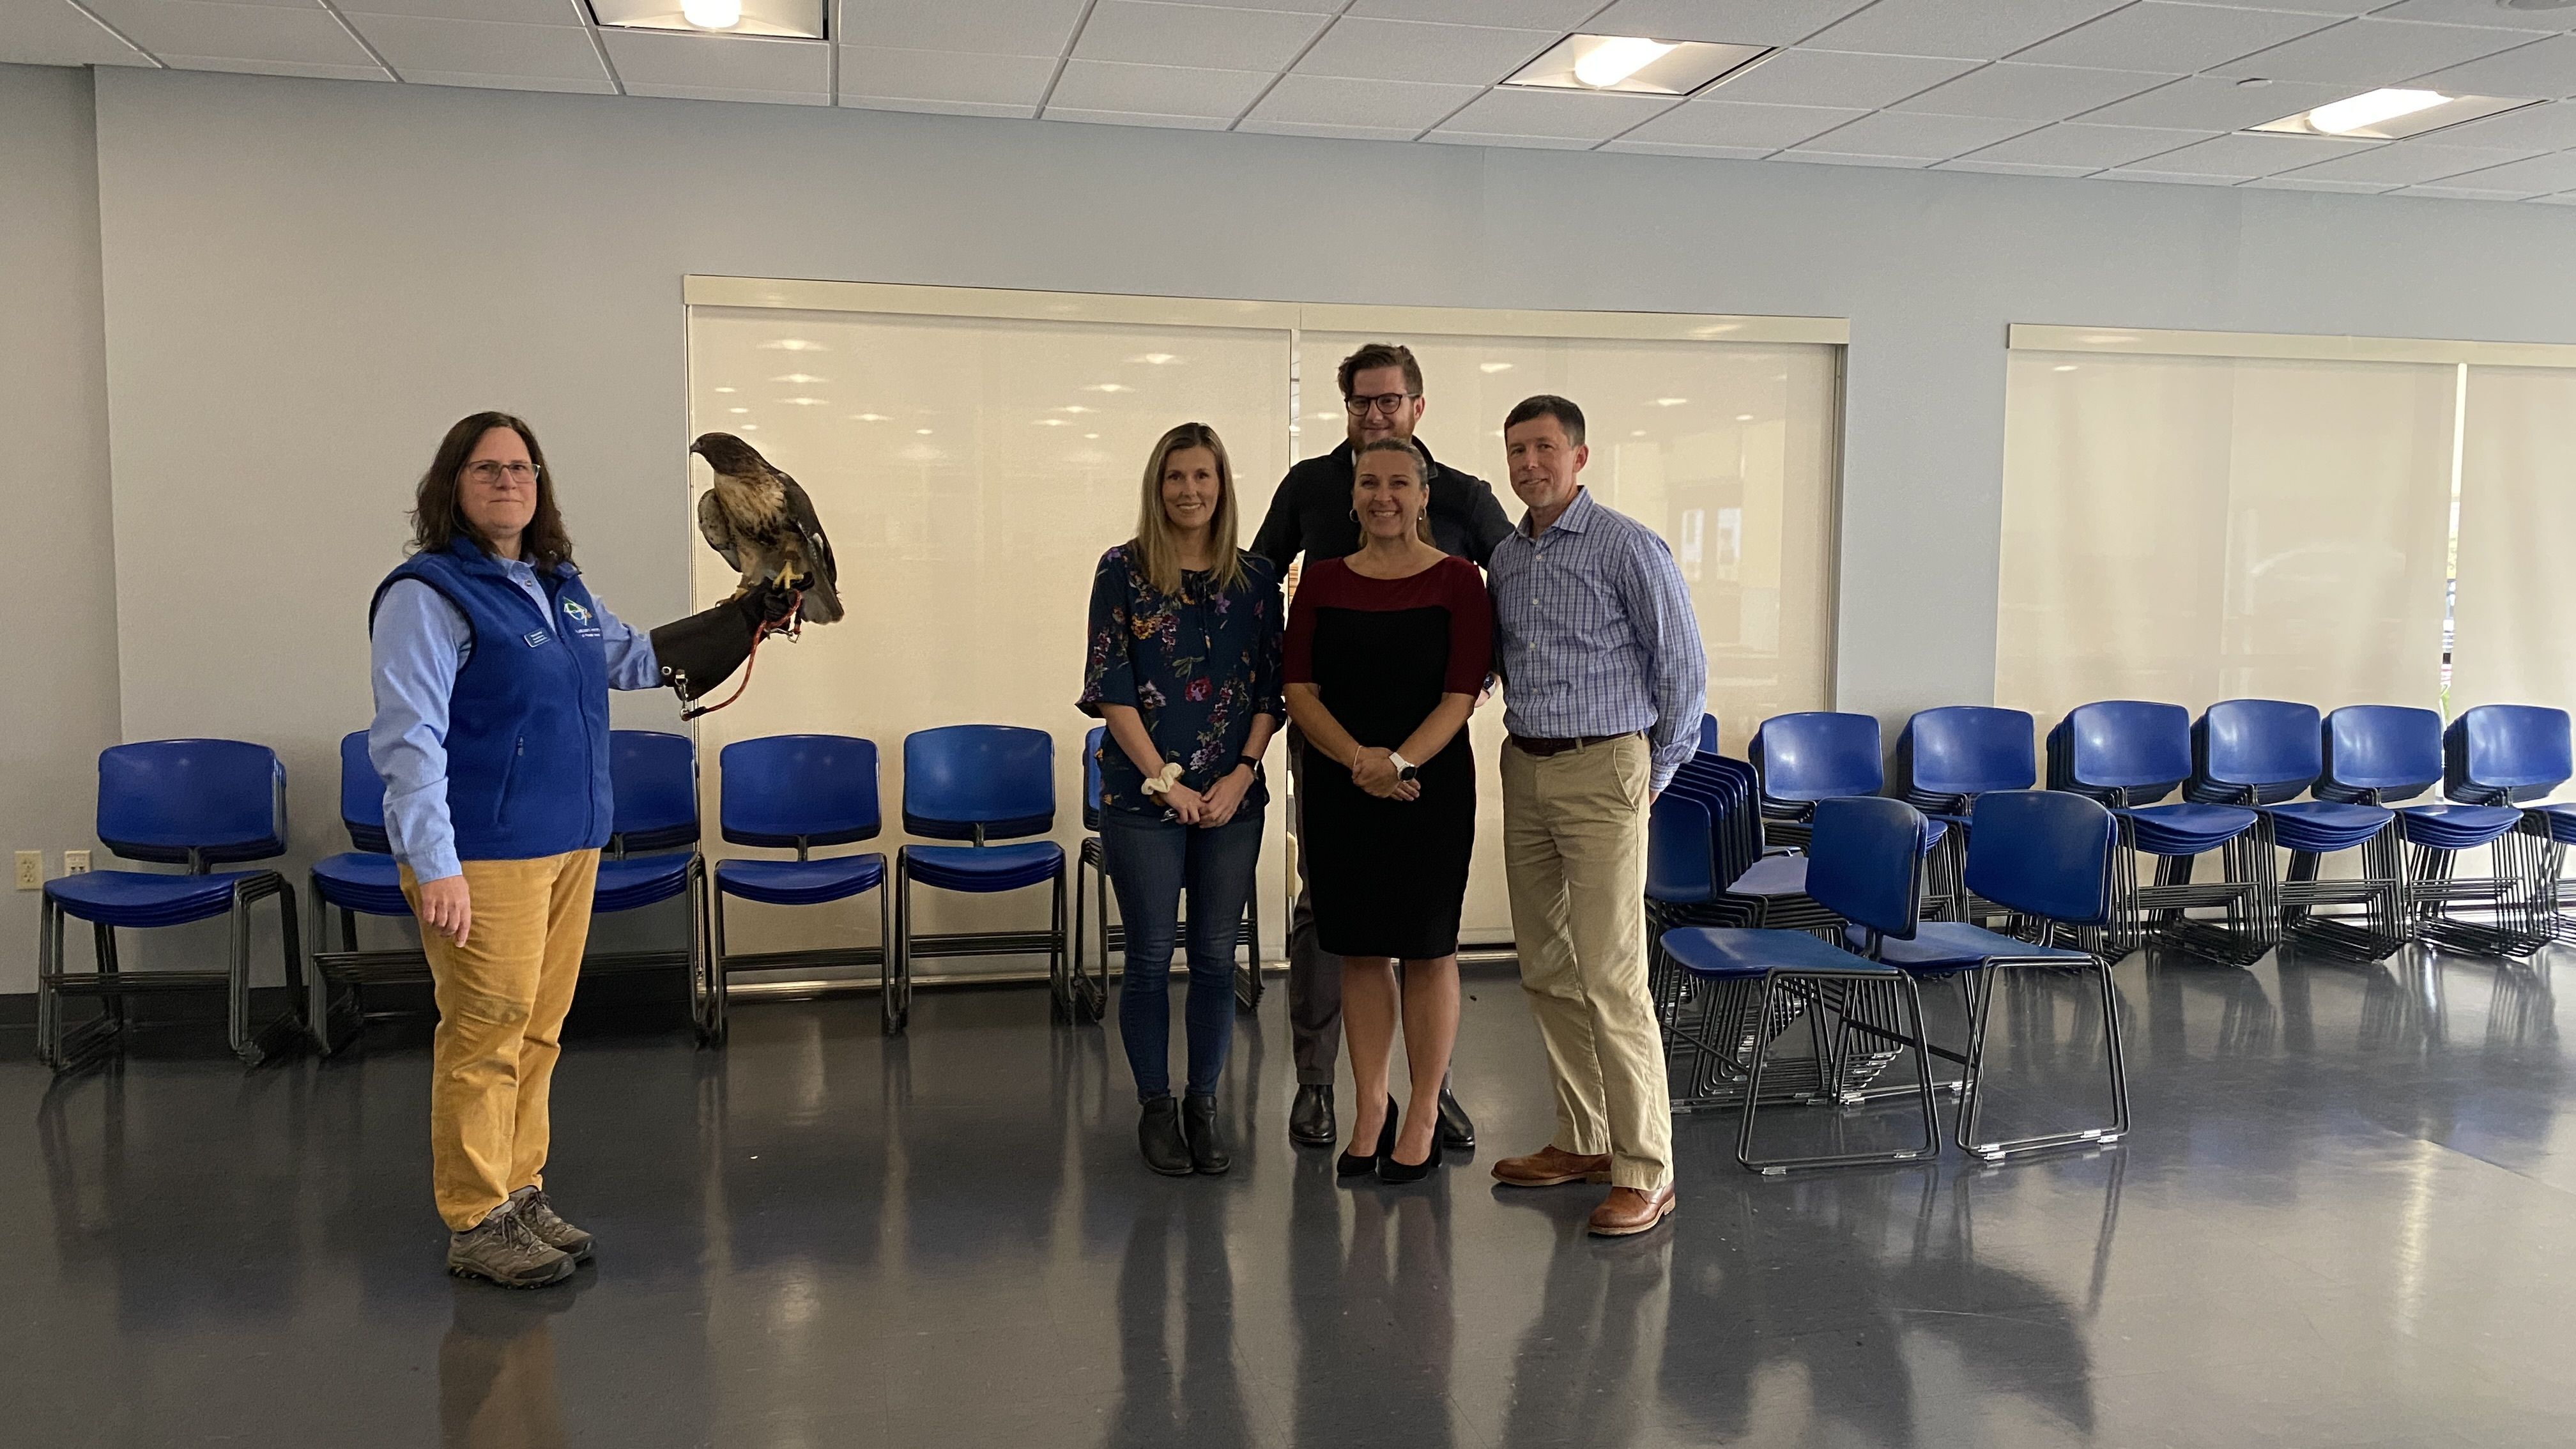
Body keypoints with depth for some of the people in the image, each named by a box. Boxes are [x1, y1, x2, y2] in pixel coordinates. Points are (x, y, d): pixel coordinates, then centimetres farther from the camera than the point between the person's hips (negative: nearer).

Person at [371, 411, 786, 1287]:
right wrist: (434, 868, -23)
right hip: (484, 857, -8)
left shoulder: (559, 587, 14)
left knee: (539, 1030, 14)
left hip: (570, 846, 8)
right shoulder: (427, 594, -10)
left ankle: (520, 1195, 26)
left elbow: (635, 659, 29)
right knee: (486, 1035, -3)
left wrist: (747, 620, 23)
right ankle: (476, 1224, 10)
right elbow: (408, 740, -16)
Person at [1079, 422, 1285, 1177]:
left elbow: (1270, 689, 6)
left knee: (1216, 957, 7)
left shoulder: (1256, 577, 7)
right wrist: (1166, 781, -10)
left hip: (1232, 798, 3)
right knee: (1150, 957, 3)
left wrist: (1241, 775, -7)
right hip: (1143, 796, -2)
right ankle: (1156, 1108, 17)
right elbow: (1110, 687, -5)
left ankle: (1203, 1106, 20)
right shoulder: (1123, 570, -1)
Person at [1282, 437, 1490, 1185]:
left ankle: (1424, 1115, 18)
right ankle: (1370, 1109, 23)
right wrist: (1358, 759, -15)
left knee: (1427, 948, 4)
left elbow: (1461, 695, -9)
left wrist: (1398, 761, -23)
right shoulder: (1322, 582, 6)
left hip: (1431, 785, -3)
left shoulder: (1457, 581, -3)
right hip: (1338, 787, 3)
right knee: (1358, 949, 9)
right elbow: (1300, 691, 0)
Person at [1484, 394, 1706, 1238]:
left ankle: (1645, 1172, -3)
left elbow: (1682, 666, -5)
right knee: (1546, 972, 11)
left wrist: (1658, 772, 0)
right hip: (1525, 771, 7)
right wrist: (1527, 743, 13)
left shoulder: (1629, 549, -8)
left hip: (1602, 770, -7)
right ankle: (1583, 1141, 23)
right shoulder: (1505, 558, 11)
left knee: (1610, 977, -9)